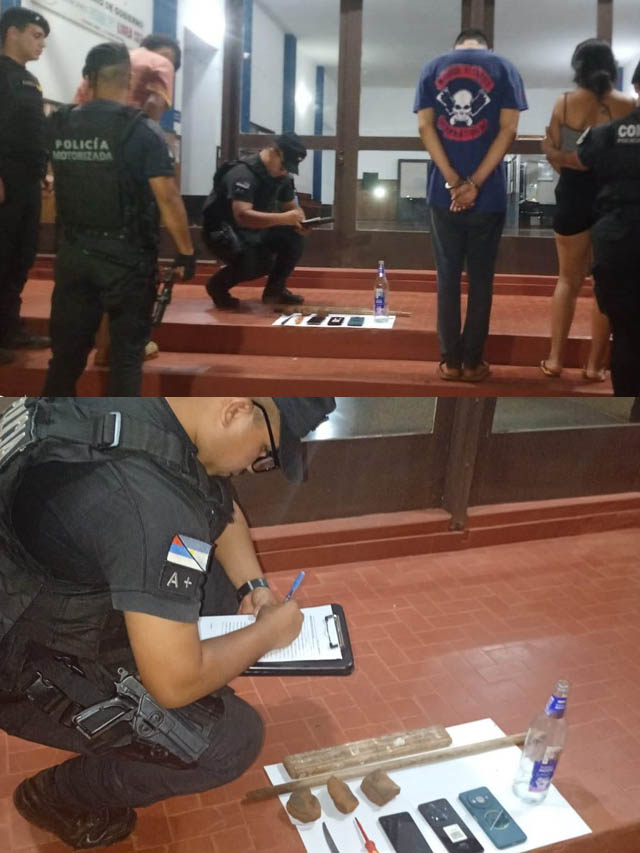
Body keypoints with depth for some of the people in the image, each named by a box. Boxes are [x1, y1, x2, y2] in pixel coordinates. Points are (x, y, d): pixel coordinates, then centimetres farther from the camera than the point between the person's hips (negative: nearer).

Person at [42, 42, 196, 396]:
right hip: (126, 256, -4)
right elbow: (167, 198, -14)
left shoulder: (60, 125, 4)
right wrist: (186, 251, -4)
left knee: (67, 348, 13)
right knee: (127, 350, 6)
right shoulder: (142, 129, -9)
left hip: (74, 252, 4)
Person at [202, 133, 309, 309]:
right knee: (259, 262, -32)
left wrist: (299, 222, -15)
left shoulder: (282, 176, 0)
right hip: (222, 231, -8)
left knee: (294, 237, -12)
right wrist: (285, 218, -41)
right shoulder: (243, 173, -26)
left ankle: (275, 289, 3)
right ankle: (218, 284, -5)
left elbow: (292, 207, 10)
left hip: (254, 230, 8)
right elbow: (242, 217, -38)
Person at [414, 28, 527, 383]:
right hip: (489, 195, -1)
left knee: (447, 276, 8)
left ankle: (450, 361, 12)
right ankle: (473, 362, 12)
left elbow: (425, 127, -3)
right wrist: (474, 183, -11)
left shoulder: (432, 68, 9)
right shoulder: (504, 67, 5)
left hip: (443, 193, 1)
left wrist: (453, 182, -9)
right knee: (481, 278, 7)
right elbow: (508, 129, -6)